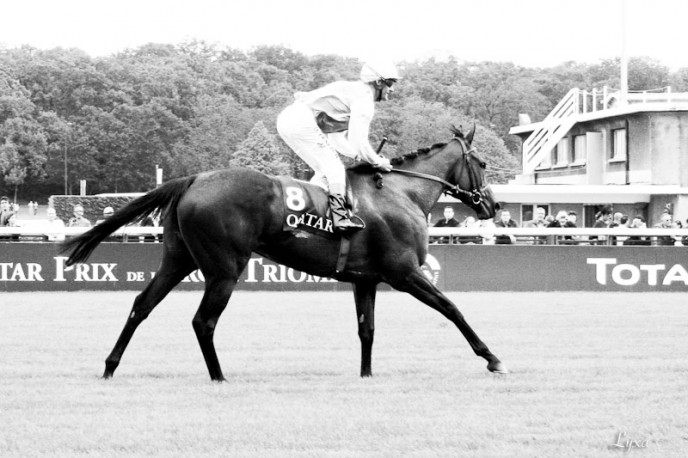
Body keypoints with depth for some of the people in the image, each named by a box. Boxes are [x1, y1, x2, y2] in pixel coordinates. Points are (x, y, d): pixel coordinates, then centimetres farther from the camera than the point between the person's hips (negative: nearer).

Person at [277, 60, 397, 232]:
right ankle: (341, 217, -16)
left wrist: (361, 155, 16)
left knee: (325, 172, 15)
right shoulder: (364, 99, -6)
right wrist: (378, 162, 0)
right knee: (334, 169, -9)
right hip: (302, 121, -10)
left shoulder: (351, 91, 25)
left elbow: (337, 139, 26)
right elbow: (358, 141, -14)